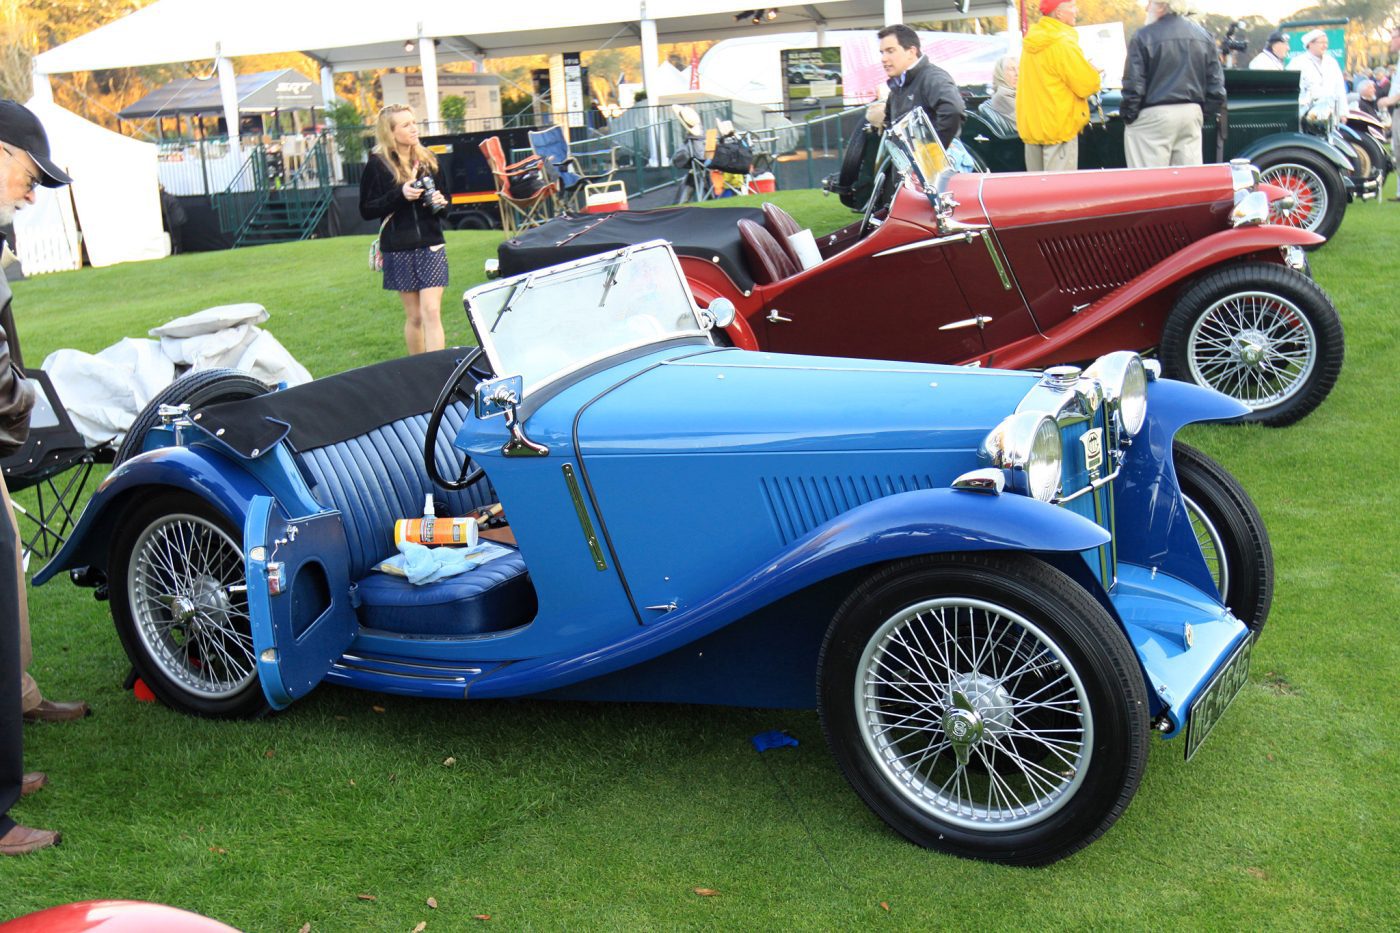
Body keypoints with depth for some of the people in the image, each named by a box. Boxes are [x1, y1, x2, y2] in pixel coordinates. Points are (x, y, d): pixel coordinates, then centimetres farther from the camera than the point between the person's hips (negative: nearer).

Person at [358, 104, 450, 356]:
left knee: (432, 312, -8)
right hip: (398, 248, -2)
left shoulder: (429, 160, 6)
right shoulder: (377, 164, -4)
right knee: (414, 316, 6)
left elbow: (444, 194, 19)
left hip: (431, 244, 2)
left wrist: (441, 202, -6)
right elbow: (366, 210, -6)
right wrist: (399, 194, -19)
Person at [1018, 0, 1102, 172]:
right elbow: (1087, 85, -14)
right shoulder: (1063, 43, -16)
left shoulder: (1032, 41, 9)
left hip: (1030, 125, 8)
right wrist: (1091, 71, 6)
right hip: (1058, 126, -8)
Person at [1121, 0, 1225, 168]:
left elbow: (1133, 86, -11)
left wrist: (1128, 115, 1)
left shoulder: (1144, 37, -9)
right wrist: (1204, 111, 17)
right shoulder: (1203, 36, 9)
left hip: (1153, 117, -6)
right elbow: (1216, 86, 8)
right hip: (1192, 115, 6)